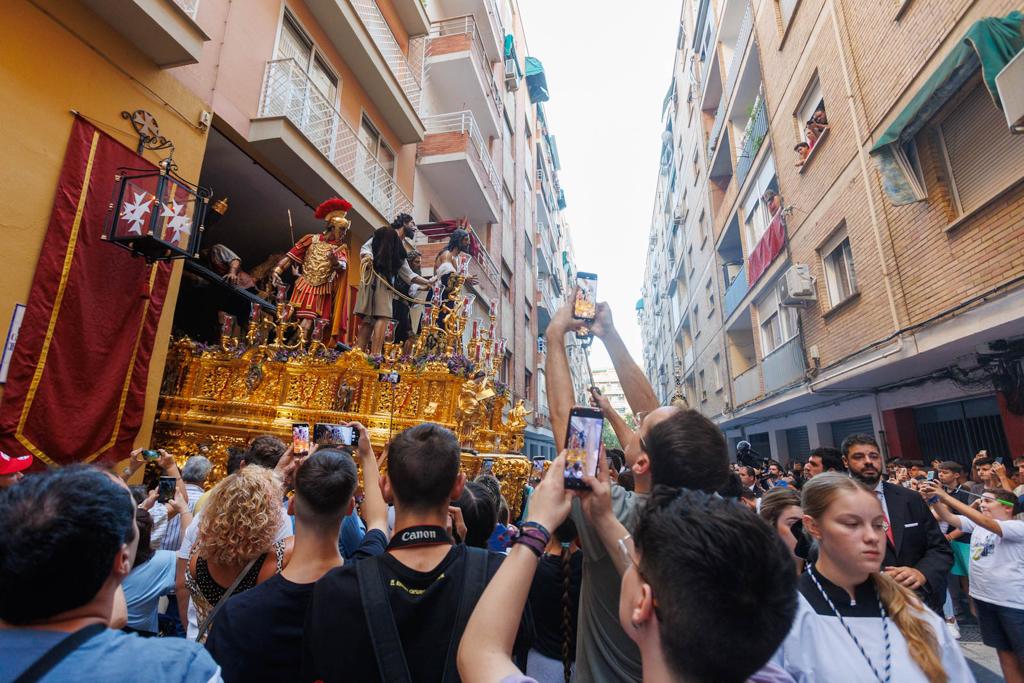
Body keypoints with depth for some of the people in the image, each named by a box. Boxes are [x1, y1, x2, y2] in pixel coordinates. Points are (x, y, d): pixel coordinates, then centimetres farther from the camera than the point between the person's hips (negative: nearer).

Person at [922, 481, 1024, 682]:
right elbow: (948, 517, -5)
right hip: (983, 597, 6)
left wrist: (946, 496, -35)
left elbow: (986, 522, -29)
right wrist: (934, 499, -24)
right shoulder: (977, 525, 6)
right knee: (1004, 652, 17)